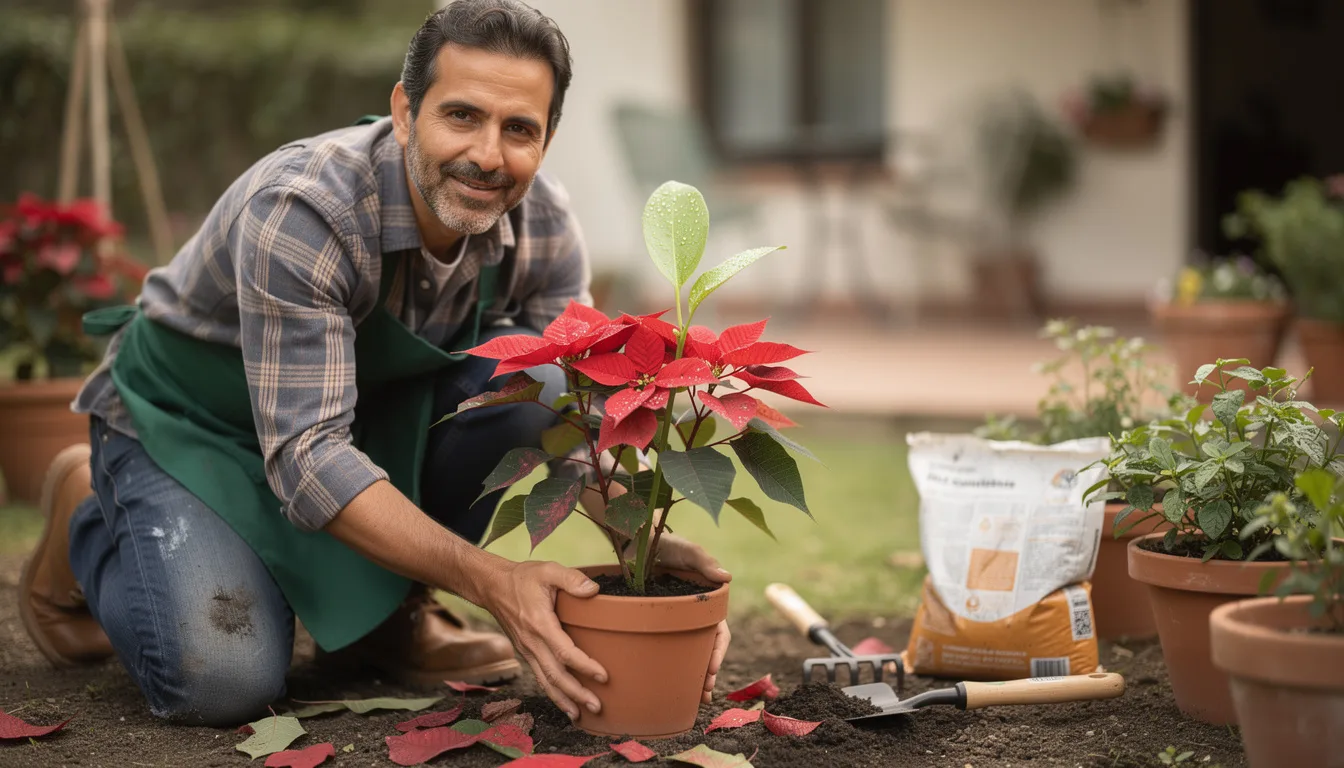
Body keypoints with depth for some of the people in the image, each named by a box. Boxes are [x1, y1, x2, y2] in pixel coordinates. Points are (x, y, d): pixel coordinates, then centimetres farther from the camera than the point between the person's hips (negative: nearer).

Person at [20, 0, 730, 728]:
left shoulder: (541, 225, -17)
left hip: (368, 411, 5)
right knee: (225, 681, -26)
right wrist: (491, 580, -45)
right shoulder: (302, 210, -35)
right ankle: (86, 512, 7)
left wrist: (647, 541, -33)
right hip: (185, 420, -4)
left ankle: (390, 609, -2)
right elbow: (305, 456, -38)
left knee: (532, 382, -23)